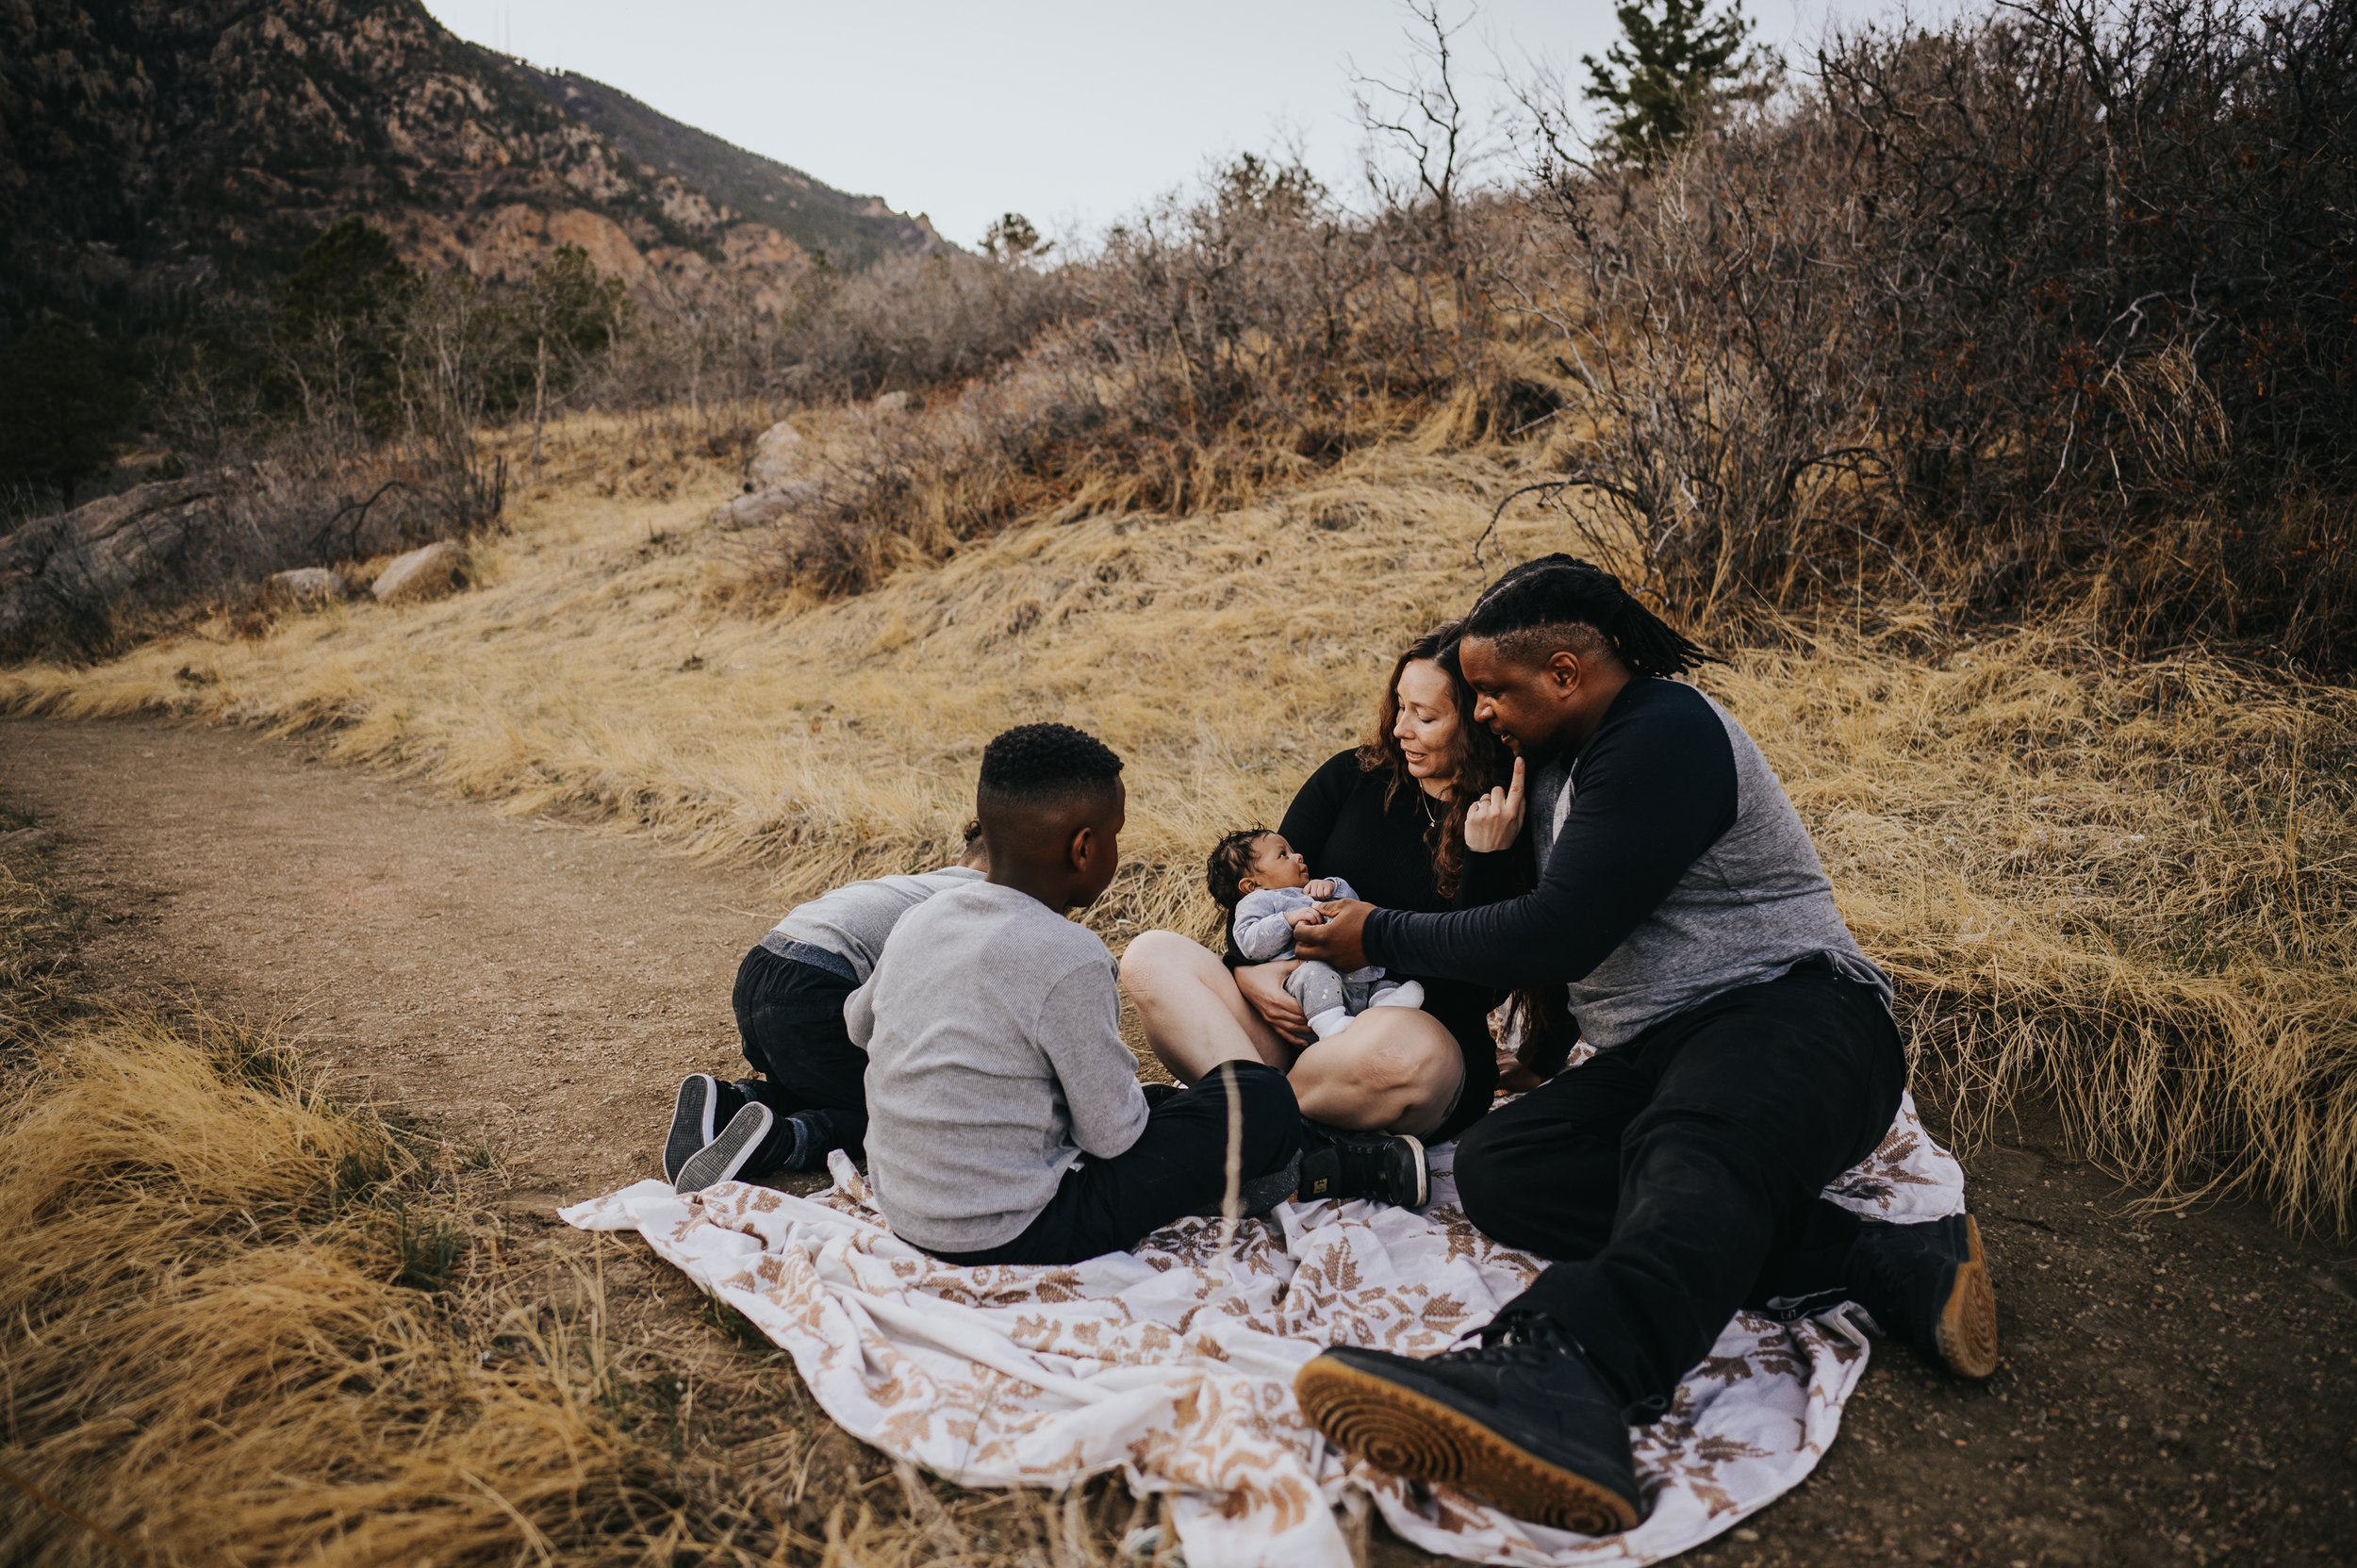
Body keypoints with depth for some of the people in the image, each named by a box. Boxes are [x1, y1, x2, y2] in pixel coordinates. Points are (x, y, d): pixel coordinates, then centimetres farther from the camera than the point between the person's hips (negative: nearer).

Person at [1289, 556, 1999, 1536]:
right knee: (1493, 1170, -16)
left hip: (1794, 1016, -8)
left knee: (1692, 1148, -40)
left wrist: (1382, 938, -5)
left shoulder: (1667, 733, -11)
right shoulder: (1560, 758, 19)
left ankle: (1563, 1378, -70)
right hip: (1654, 1056, 9)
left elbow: (1557, 936, -16)